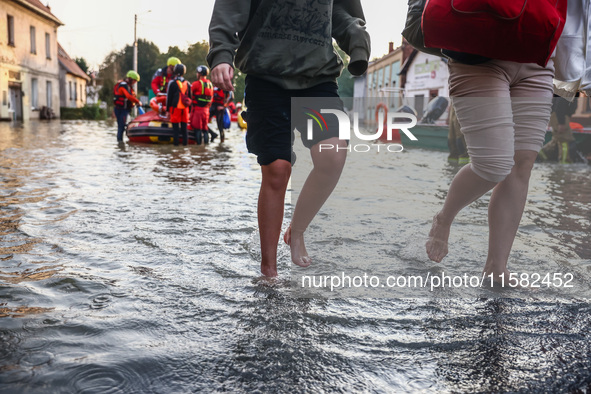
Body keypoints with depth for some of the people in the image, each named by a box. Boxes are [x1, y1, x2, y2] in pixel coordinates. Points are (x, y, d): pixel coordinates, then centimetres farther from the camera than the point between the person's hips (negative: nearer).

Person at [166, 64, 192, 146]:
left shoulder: (172, 83, -7)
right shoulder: (187, 83, 8)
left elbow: (169, 97, -5)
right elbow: (189, 97, 13)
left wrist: (167, 109, 2)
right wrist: (188, 109, 20)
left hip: (175, 108, -4)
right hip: (185, 108, 4)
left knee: (175, 127, 1)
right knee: (184, 127, 9)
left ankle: (176, 142, 1)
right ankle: (185, 142, 10)